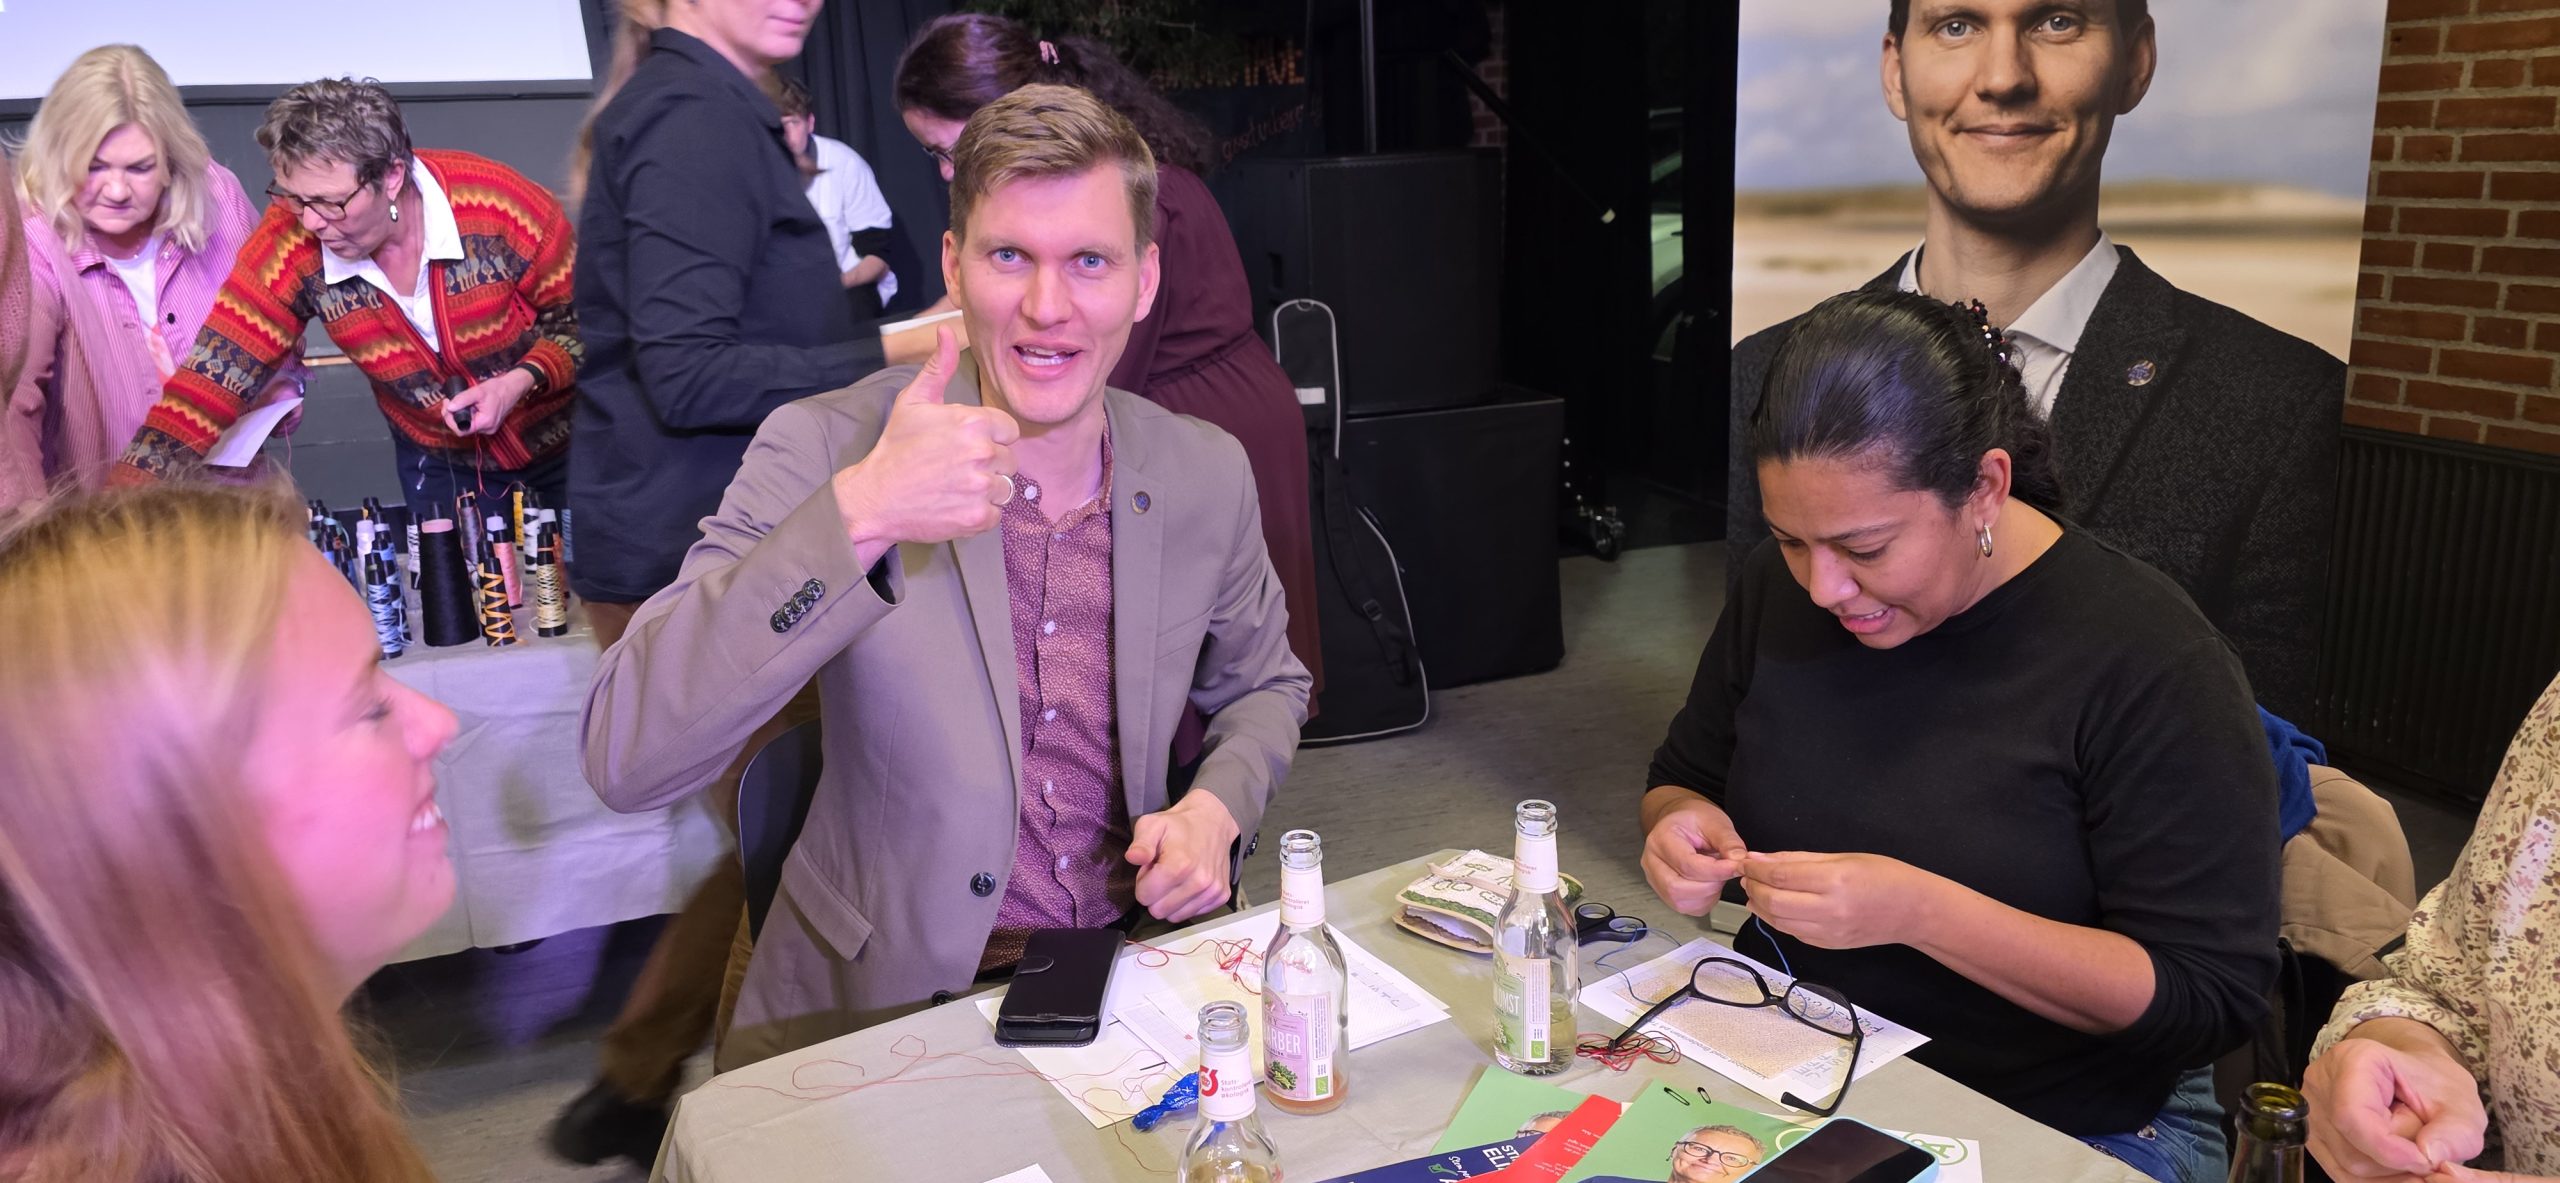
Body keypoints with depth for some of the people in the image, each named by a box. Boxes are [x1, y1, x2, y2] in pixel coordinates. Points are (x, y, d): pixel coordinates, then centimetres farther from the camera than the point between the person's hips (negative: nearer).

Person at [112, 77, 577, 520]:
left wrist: (522, 382, -30)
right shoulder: (289, 247, -20)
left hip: (571, 449, -2)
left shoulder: (498, 207, -27)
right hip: (439, 465, 2)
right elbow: (215, 374, -20)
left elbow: (584, 322, -13)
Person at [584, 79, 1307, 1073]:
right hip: (875, 1006, -2)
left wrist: (1216, 811, -5)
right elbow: (623, 762, -23)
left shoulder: (1209, 476, -1)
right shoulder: (822, 451, -12)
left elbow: (1264, 687, 17)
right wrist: (857, 516, -32)